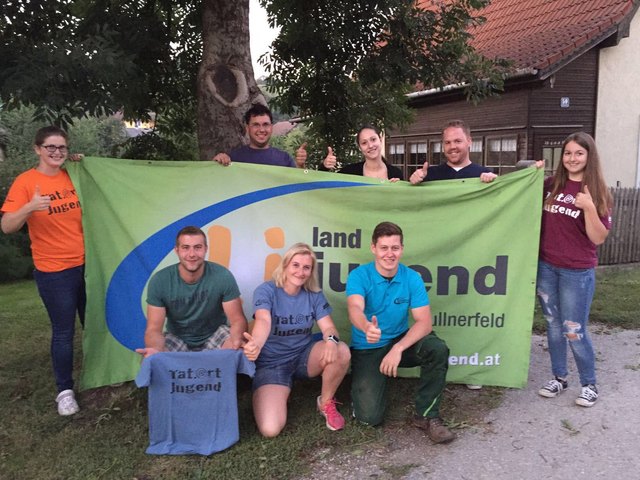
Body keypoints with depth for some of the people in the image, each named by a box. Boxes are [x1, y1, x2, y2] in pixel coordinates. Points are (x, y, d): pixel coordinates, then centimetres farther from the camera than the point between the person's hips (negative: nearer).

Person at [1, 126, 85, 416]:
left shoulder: (73, 176, 4)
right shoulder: (26, 181, -10)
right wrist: (29, 208, -35)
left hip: (86, 264, 5)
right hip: (54, 271, -5)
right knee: (63, 332, 2)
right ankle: (65, 391, 19)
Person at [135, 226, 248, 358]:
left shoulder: (223, 276, -19)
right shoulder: (160, 280, -16)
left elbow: (237, 320, -18)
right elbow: (154, 328, -17)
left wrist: (236, 341, -43)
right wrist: (155, 349, -43)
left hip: (215, 337, -1)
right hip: (177, 339, 1)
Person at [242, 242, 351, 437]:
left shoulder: (315, 294, -2)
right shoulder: (266, 291, -15)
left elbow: (328, 327, -11)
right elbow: (263, 321, -34)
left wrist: (331, 340, -37)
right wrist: (255, 344, -58)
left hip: (304, 355, 3)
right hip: (272, 363, -3)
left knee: (341, 351, -29)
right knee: (270, 429, -22)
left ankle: (326, 402, -1)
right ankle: (280, 393, 13)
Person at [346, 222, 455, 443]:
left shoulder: (412, 278, -9)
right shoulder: (359, 276, -17)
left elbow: (424, 322, -16)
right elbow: (355, 309, -36)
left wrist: (398, 348, -32)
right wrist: (367, 328, -61)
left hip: (400, 341, 2)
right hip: (366, 349, -2)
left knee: (438, 349, -28)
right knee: (369, 417, -14)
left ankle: (427, 415, -10)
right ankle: (363, 384, 21)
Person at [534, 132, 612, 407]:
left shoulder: (597, 192, -6)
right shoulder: (550, 185, 2)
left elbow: (598, 238, -9)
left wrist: (589, 207, -25)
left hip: (577, 272, -3)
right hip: (546, 267, 4)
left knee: (574, 331, 1)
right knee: (553, 326, 13)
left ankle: (589, 384, 21)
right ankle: (559, 377, 29)